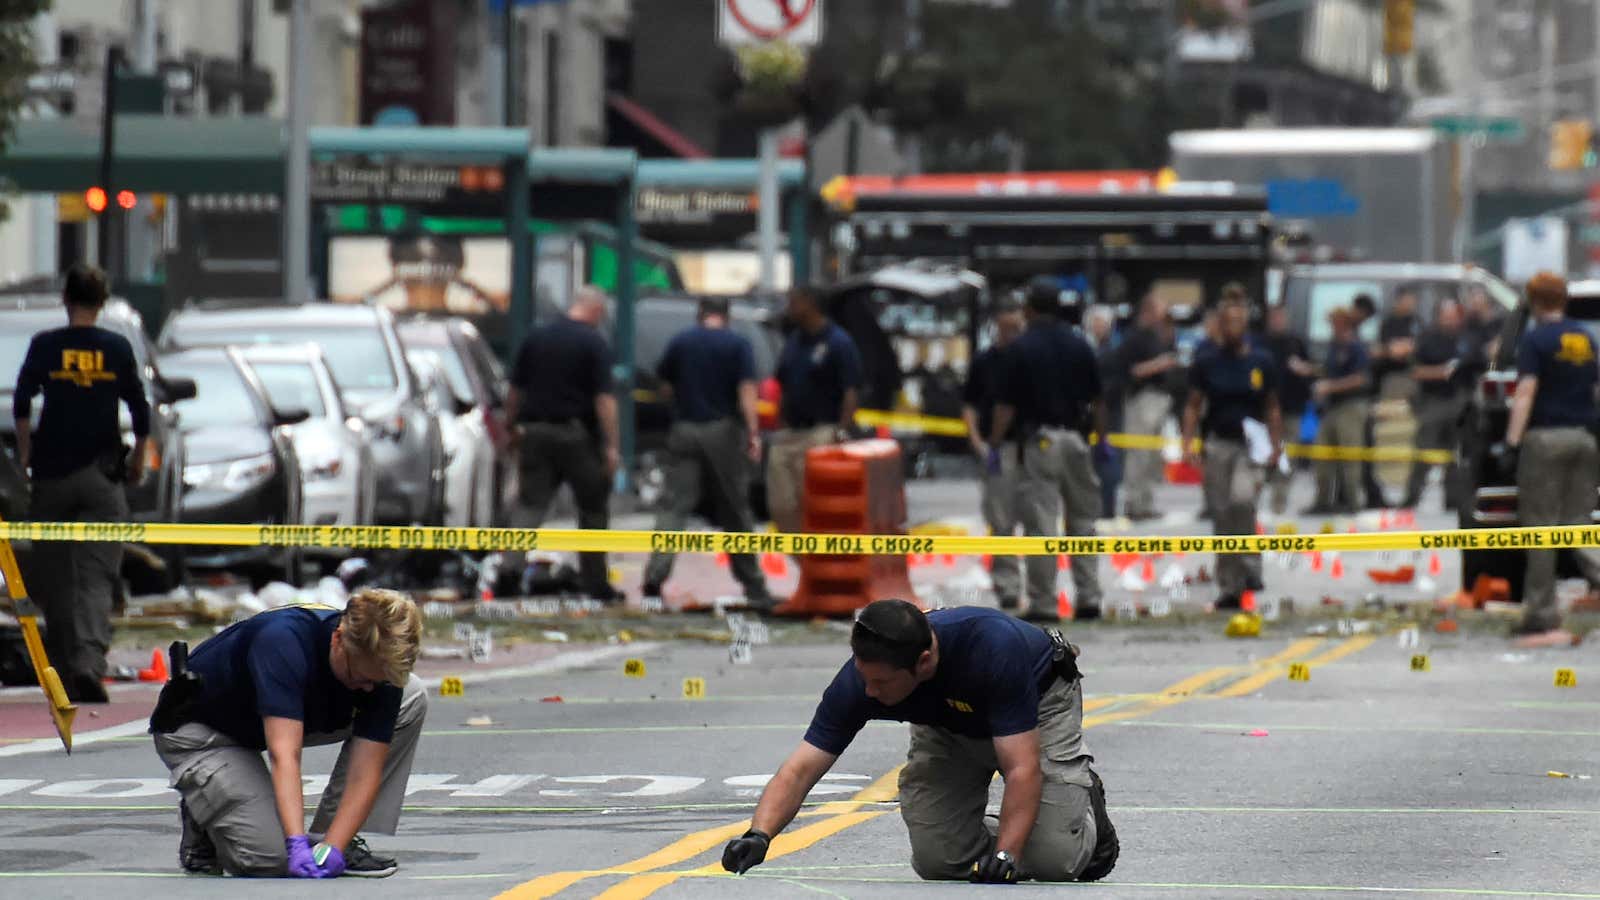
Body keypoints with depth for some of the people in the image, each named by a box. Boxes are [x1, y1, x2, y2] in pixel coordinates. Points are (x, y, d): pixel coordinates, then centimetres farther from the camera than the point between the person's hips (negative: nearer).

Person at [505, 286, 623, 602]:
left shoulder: (537, 338, 7)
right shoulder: (594, 344, -7)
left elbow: (515, 390, 11)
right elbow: (604, 398, -13)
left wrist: (512, 428, 23)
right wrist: (612, 445, -12)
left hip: (535, 433, 4)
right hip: (576, 434, -4)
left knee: (530, 505, 0)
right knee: (593, 510, 11)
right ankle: (595, 583, 15)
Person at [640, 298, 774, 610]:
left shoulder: (681, 342, 5)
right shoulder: (738, 345, -1)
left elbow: (663, 382, 15)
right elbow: (746, 390, -10)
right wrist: (753, 433, -15)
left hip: (685, 432, 1)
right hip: (723, 432, -1)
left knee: (675, 506, -5)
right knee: (735, 512, 8)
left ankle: (657, 570, -25)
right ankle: (754, 587, 14)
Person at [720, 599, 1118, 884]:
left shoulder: (994, 647, -42)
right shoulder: (861, 677, -31)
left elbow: (1022, 768, -40)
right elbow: (800, 770, -31)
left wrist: (1005, 857, -51)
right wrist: (759, 835, -48)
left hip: (1039, 703, -3)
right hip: (950, 726, 3)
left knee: (1053, 861, -18)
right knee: (938, 860, -15)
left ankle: (1087, 800, 15)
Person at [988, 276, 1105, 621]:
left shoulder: (1022, 348, -6)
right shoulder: (1079, 346, 6)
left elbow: (1006, 405, -7)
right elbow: (1096, 399, 10)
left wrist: (995, 446, 0)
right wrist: (1102, 438, 20)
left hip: (1038, 440, -4)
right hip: (1076, 438, 4)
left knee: (1041, 524, -3)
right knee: (1082, 520, 13)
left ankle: (1043, 603, -3)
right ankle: (1088, 597, 10)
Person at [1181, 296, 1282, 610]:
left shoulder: (1262, 362, 5)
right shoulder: (1206, 362, 4)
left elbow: (1272, 408, 11)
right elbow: (1193, 406, 7)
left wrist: (1276, 447, 2)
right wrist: (1189, 444, -5)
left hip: (1251, 445, -2)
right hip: (1217, 443, 2)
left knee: (1242, 498, -26)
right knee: (1221, 515, 3)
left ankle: (1250, 567, -12)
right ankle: (1229, 587, 10)